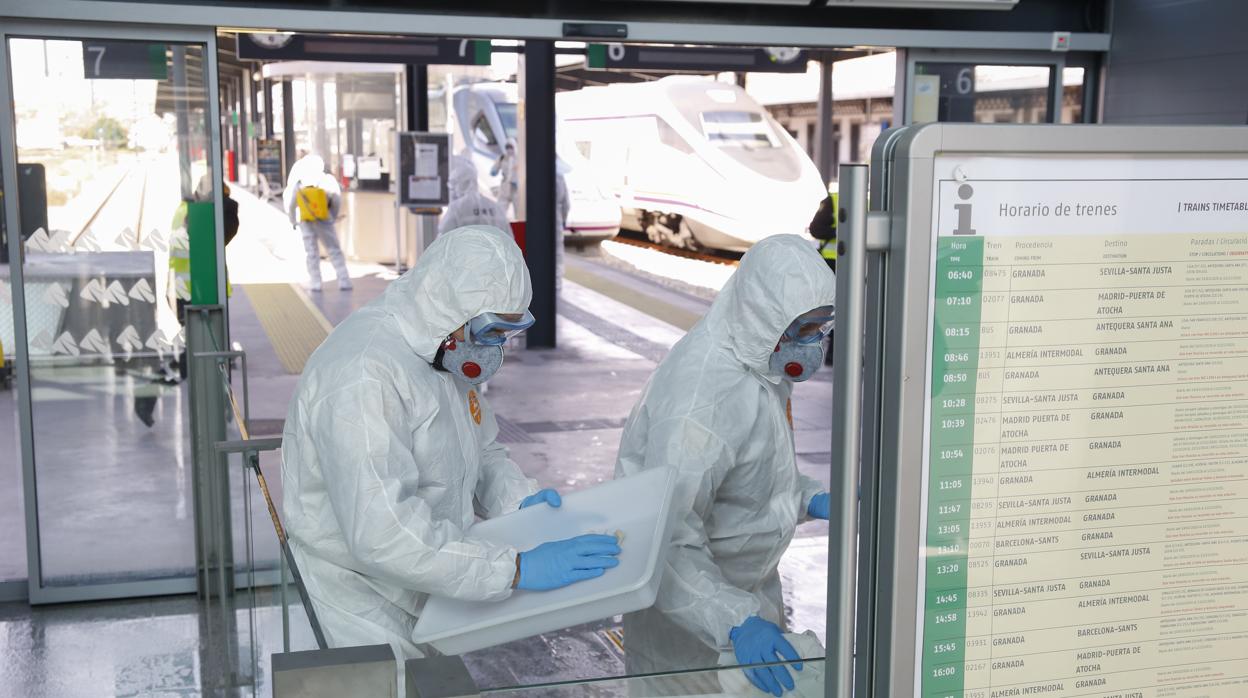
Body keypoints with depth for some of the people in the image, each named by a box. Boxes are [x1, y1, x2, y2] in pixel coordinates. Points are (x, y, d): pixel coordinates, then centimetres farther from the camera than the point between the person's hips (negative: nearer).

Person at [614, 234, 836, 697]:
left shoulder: (759, 359, -3)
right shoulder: (703, 397, -33)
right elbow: (666, 539, -36)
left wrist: (811, 500, -3)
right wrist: (735, 622, -45)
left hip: (752, 585, 9)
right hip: (685, 597, -9)